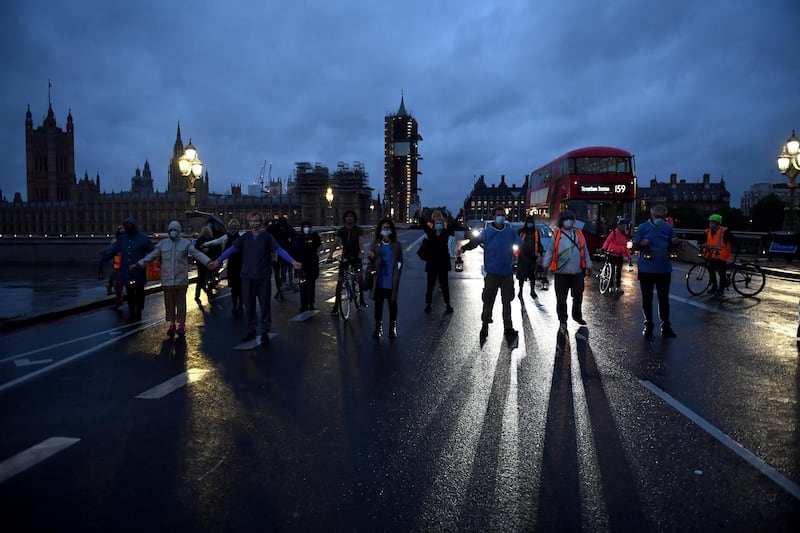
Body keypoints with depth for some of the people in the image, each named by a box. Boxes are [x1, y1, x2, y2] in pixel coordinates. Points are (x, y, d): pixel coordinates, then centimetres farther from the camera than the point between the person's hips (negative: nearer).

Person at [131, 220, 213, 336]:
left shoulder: (186, 243, -1)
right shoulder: (163, 243, 7)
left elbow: (197, 254, -12)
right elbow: (151, 256, 8)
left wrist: (209, 262, -26)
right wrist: (139, 264, -1)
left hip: (181, 280, -2)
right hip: (167, 280, 2)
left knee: (181, 303, 6)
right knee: (169, 303, 9)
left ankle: (181, 324, 17)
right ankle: (171, 324, 21)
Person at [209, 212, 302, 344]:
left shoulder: (267, 237, 1)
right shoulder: (245, 237, 6)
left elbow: (279, 250, -8)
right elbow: (231, 249, -2)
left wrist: (292, 261, -21)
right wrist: (218, 261, -14)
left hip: (263, 276, -2)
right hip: (247, 276, 2)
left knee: (265, 304, 2)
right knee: (249, 305, 9)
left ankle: (265, 332, 12)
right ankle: (251, 330, 23)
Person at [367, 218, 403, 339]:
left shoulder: (396, 245, 3)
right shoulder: (376, 243, 4)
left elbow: (400, 260, 8)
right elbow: (371, 257, 1)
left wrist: (397, 273, -3)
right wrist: (370, 256, -23)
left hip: (391, 280, 0)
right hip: (379, 279, 0)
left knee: (392, 303, 7)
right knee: (378, 304, 4)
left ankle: (393, 327, 19)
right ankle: (378, 328, 14)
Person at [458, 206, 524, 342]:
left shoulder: (511, 232, 8)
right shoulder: (487, 231, 0)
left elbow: (522, 244, 9)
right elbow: (475, 241, -10)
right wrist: (463, 248, -27)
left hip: (507, 272, 3)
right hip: (492, 272, -3)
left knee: (507, 301, 10)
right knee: (488, 301, -2)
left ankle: (508, 327, 19)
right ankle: (485, 325, 11)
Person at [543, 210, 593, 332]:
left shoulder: (579, 234, 9)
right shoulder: (556, 235, 1)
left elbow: (585, 252, 14)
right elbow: (549, 252, 2)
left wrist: (588, 266, 13)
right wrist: (546, 266, -2)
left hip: (577, 272, 3)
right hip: (561, 273, -3)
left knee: (578, 296, 13)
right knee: (561, 299, 1)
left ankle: (577, 315, 34)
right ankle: (562, 322, 13)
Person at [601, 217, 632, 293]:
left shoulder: (625, 235, 11)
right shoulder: (614, 232, -8)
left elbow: (625, 247, 17)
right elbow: (608, 240, -17)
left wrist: (628, 256, 16)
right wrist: (604, 248, -31)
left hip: (620, 256, 6)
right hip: (612, 254, -6)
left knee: (619, 272, 11)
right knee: (612, 271, -1)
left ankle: (618, 287, 19)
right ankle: (611, 287, 7)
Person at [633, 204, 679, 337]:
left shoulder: (669, 228, 4)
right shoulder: (643, 228, -3)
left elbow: (672, 246, 14)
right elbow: (635, 245, 1)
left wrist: (674, 243, -9)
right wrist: (641, 244, -21)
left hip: (664, 270, 2)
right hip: (646, 270, -2)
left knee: (664, 299, 9)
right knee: (647, 298, 7)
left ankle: (665, 326, 17)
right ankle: (648, 325, 18)